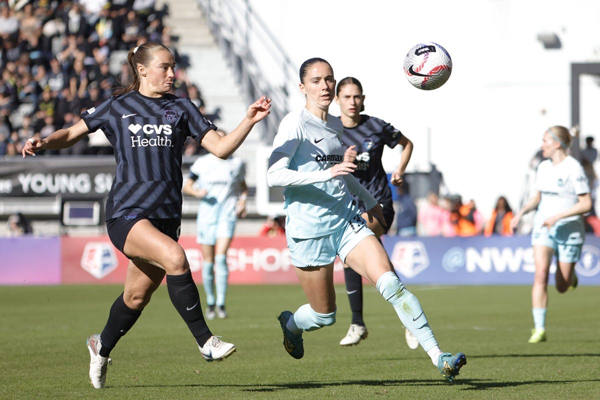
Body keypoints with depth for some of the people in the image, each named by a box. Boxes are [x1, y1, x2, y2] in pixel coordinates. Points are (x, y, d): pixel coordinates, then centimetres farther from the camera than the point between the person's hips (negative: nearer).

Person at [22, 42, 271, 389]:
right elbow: (72, 134, 14)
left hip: (165, 215, 4)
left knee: (137, 297, 11)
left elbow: (221, 148, 5)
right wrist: (43, 142, -5)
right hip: (126, 213, -4)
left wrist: (249, 121, -10)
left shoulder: (181, 108, 11)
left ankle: (102, 347, 39)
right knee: (175, 257, -29)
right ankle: (205, 341, -22)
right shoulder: (118, 107, 7)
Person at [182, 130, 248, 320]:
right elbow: (186, 186, 10)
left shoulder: (237, 163, 6)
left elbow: (243, 186, 21)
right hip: (206, 214, 1)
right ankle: (210, 303, 21)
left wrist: (242, 201, 3)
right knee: (208, 261, 3)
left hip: (227, 215, -1)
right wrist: (197, 192, -11)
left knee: (221, 256, -18)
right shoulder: (202, 163, 3)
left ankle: (221, 304, -16)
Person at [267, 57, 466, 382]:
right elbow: (273, 175, -22)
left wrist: (369, 200, 38)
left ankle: (438, 357, -21)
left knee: (390, 282, -17)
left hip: (347, 221, 5)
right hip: (309, 231, -5)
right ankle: (290, 325, 42)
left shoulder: (337, 125, 11)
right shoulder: (295, 124, -10)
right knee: (324, 316, 5)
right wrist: (326, 174, -30)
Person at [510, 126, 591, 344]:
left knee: (562, 287, 5)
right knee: (540, 274, -16)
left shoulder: (573, 168, -13)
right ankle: (539, 329, -18)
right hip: (543, 228, 5)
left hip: (569, 230, -4)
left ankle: (571, 274, 43)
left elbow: (586, 204, -16)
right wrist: (521, 212, 3)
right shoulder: (543, 167, 8)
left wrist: (558, 216, -23)